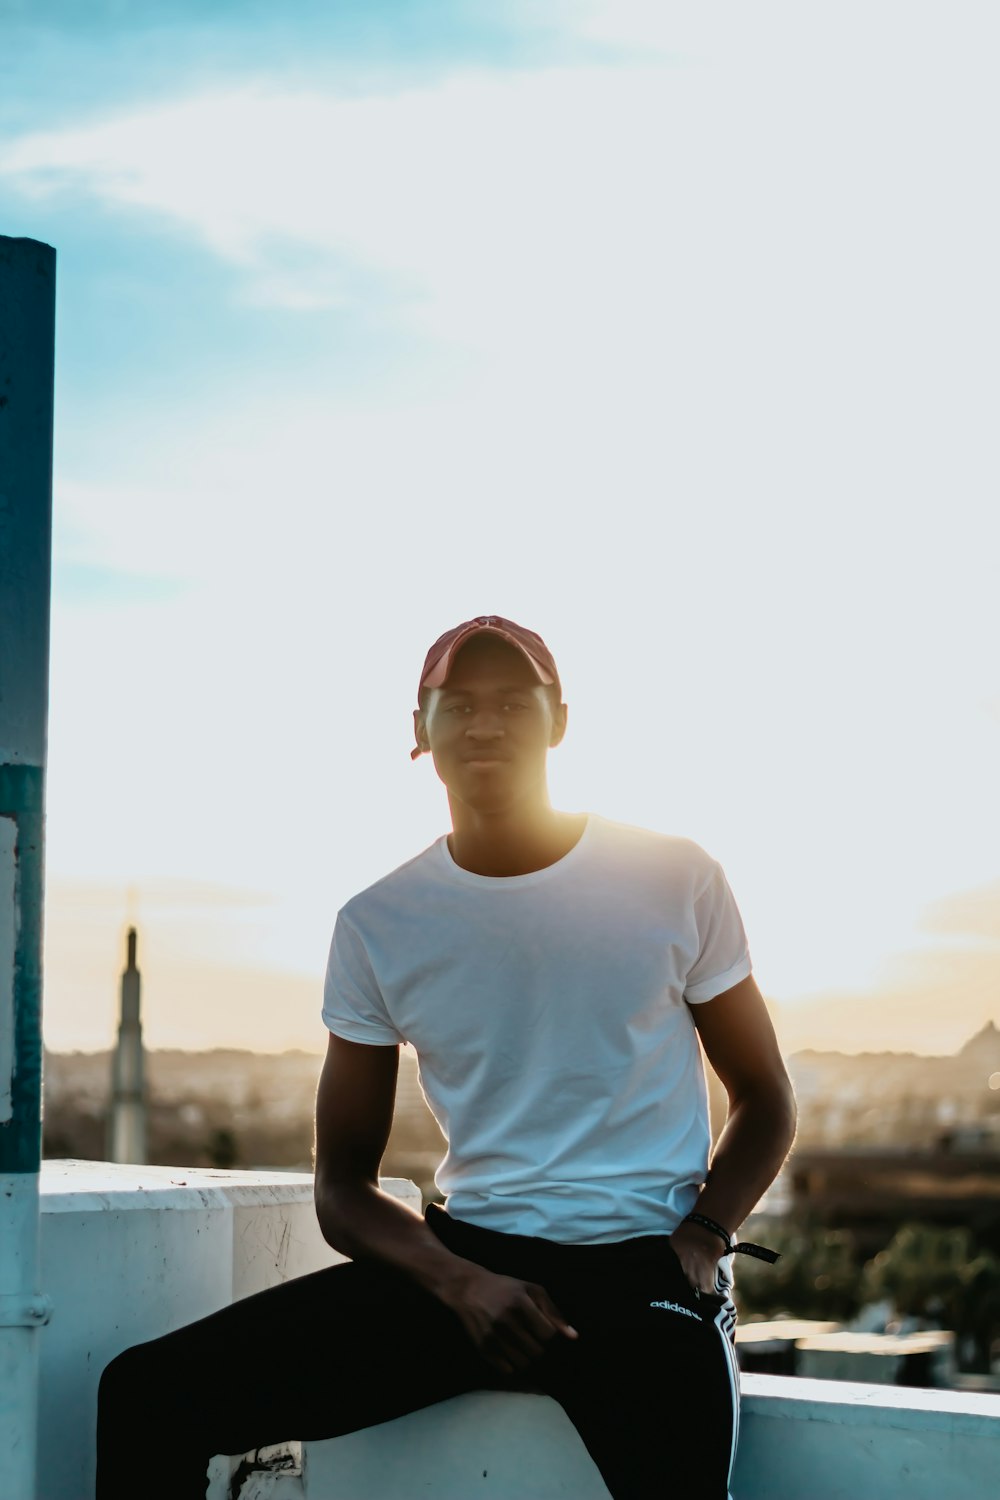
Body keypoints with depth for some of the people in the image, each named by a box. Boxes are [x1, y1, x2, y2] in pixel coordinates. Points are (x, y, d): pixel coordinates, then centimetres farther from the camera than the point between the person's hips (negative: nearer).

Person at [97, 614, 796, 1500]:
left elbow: (765, 1102, 12)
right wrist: (463, 1283, -11)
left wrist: (701, 1237, -8)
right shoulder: (379, 926, 5)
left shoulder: (674, 881, 2)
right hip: (466, 1258, 2)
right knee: (148, 1395, -13)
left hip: (644, 1270, -2)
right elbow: (344, 1187, 8)